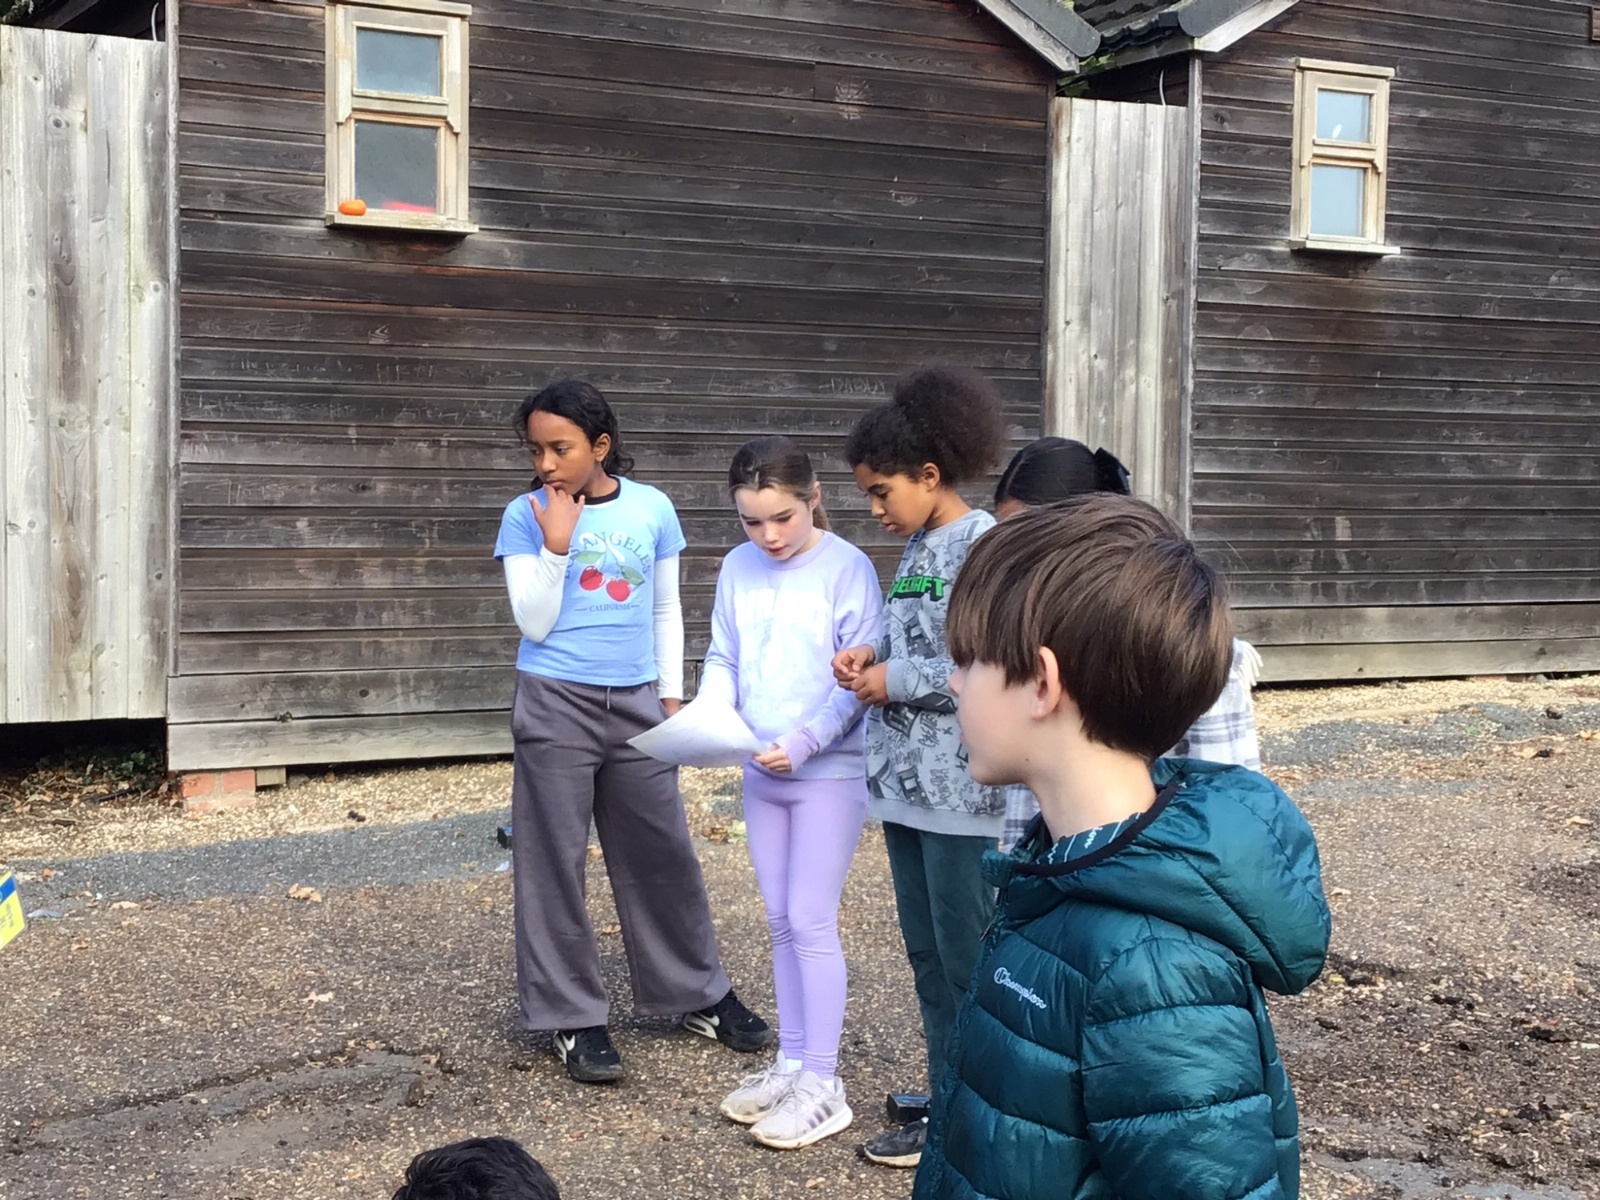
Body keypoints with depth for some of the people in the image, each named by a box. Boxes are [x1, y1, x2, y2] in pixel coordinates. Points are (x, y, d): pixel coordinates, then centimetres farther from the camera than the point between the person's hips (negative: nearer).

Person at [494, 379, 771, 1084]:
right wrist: (556, 543, -18)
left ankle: (697, 994, 25)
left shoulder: (652, 509, 3)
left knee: (662, 853, 9)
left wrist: (671, 695, 10)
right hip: (556, 704, -2)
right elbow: (535, 623, -9)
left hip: (636, 702, 2)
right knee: (555, 861, 2)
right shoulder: (527, 517, -4)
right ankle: (574, 1018, 13)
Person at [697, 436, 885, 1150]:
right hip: (760, 771, 6)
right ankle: (791, 1062, 26)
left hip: (829, 771, -6)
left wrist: (804, 741, -24)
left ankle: (822, 1085, 6)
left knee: (811, 922, -4)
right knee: (781, 920, 14)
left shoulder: (847, 569, -13)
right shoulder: (737, 569, 3)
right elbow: (723, 662, 9)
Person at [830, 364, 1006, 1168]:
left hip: (960, 787, -9)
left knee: (968, 960, 2)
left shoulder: (982, 545, -14)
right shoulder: (916, 547, 12)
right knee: (926, 952, 15)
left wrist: (894, 680, -15)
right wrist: (870, 655, 1)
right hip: (904, 778, 9)